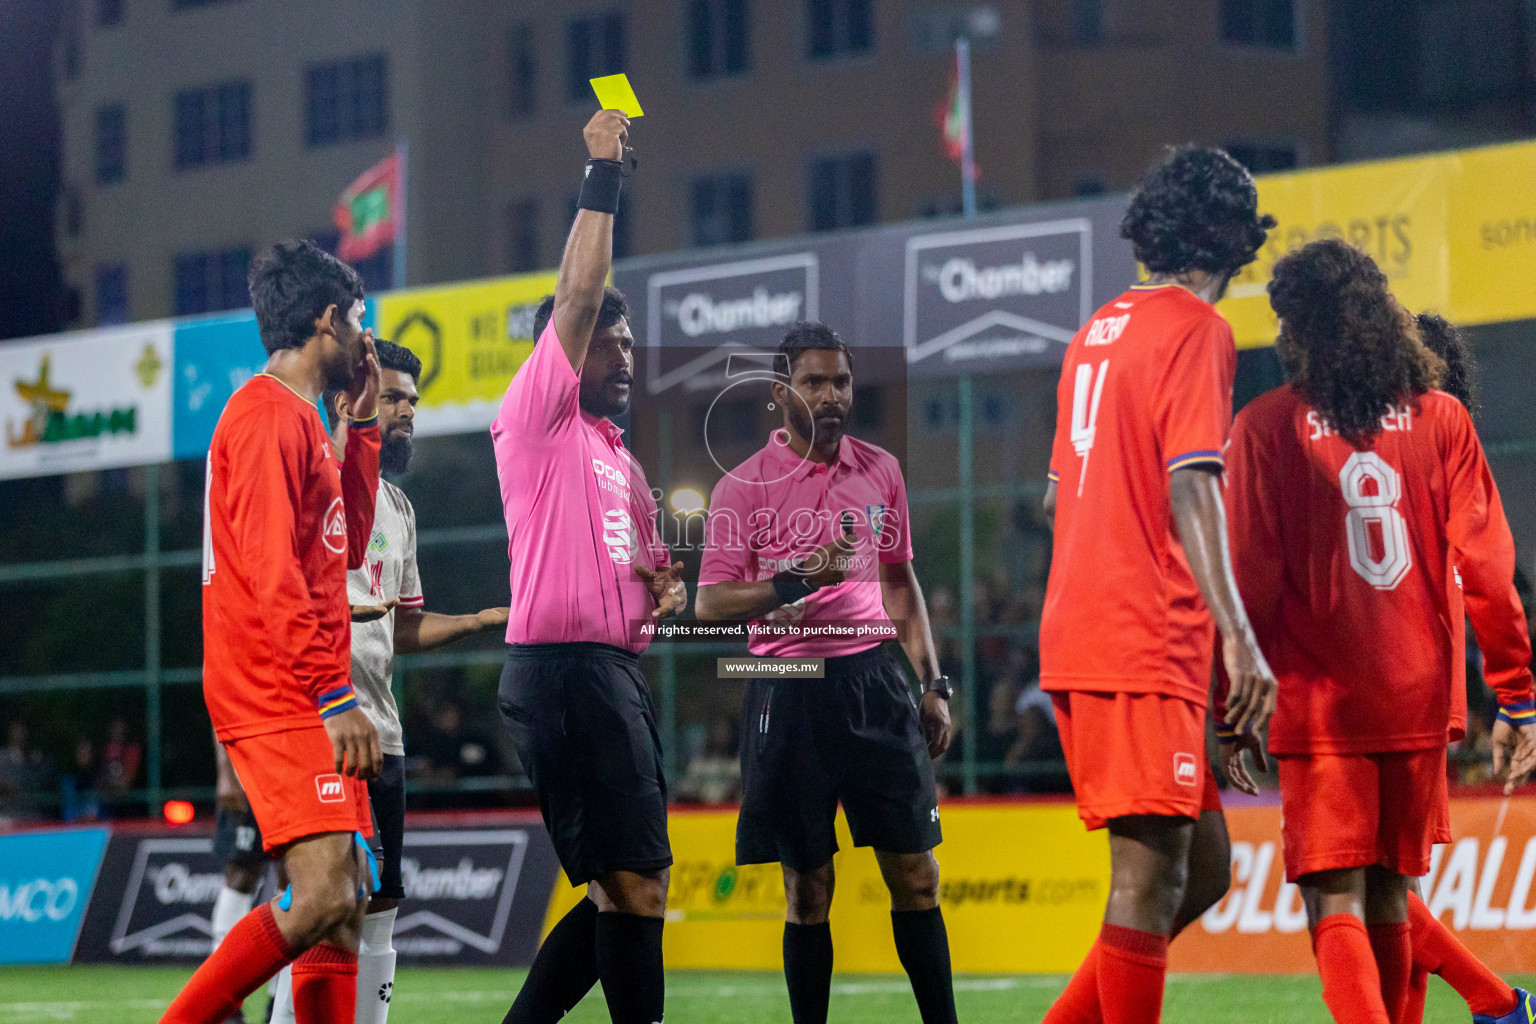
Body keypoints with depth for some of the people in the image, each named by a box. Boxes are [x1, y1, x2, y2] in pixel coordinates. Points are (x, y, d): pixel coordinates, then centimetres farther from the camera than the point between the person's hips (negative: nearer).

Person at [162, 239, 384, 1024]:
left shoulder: (298, 418, 21)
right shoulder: (269, 414, -11)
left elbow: (348, 546, 26)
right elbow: (270, 568, -19)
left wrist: (362, 422, 23)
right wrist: (336, 693, -23)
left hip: (305, 702, 11)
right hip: (278, 700, -11)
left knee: (347, 902, 7)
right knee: (323, 897, -19)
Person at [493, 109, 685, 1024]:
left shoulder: (619, 458, 24)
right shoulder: (538, 418, -1)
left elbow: (646, 556, 34)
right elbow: (579, 294, -12)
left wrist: (666, 585, 11)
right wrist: (603, 177, -8)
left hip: (617, 671, 9)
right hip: (563, 667, -9)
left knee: (621, 892, 11)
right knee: (636, 888, -13)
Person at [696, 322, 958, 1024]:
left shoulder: (880, 470, 11)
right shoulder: (744, 486, -3)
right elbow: (711, 604, -7)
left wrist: (933, 684, 14)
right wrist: (795, 580, -22)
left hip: (873, 679, 3)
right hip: (787, 694, -3)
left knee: (915, 873, 1)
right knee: (807, 887, 0)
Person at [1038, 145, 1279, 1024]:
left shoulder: (1100, 329, 18)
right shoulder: (1197, 329, -7)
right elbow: (1190, 488, -18)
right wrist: (1238, 636, -25)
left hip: (1077, 631, 9)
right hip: (1146, 645, -9)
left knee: (1203, 868, 12)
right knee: (1152, 874, -8)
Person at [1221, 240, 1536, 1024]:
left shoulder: (1266, 425, -4)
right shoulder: (1439, 417, 4)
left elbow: (1251, 579, -7)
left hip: (1320, 701, -3)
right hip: (1418, 698, 3)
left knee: (1335, 903, -4)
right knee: (1388, 899, 16)